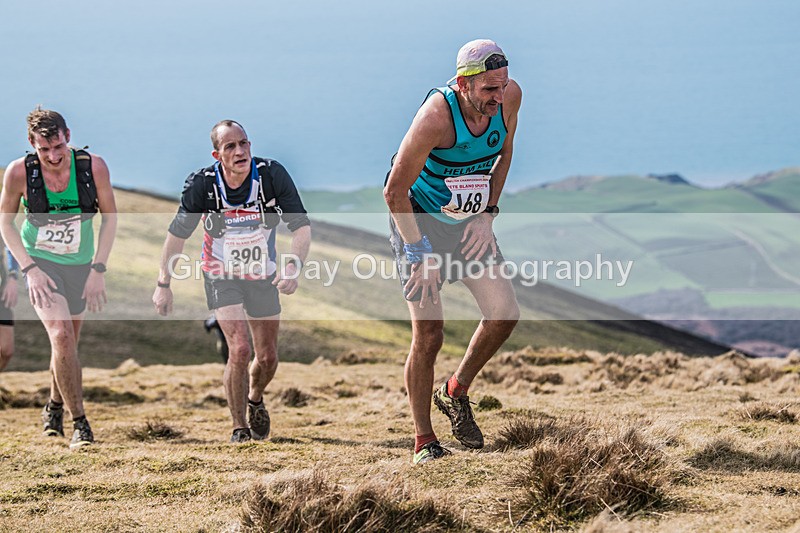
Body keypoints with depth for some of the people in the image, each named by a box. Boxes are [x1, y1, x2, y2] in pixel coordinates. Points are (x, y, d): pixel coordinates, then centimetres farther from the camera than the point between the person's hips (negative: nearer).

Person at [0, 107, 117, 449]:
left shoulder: (93, 167, -17)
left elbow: (109, 217, -2)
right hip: (40, 263, -2)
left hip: (80, 265, 2)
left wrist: (98, 269, -7)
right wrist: (29, 269, -12)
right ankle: (79, 424, -11)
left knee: (67, 343, 11)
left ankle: (55, 407, 40)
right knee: (61, 337, -19)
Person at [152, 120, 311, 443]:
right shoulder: (202, 184, -23)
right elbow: (177, 235, -10)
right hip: (222, 276, -2)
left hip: (263, 276, 2)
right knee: (240, 348, -19)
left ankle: (255, 398, 42)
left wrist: (293, 266, -35)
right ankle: (239, 427, -1)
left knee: (268, 358, 7)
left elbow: (302, 226, -18)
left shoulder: (272, 175, -22)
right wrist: (164, 285, -7)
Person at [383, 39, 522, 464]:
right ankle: (423, 442, 4)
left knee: (505, 313, -8)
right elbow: (395, 191, -23)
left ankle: (456, 393, 16)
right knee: (429, 334, -9)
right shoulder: (436, 116, -31)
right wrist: (419, 254, -20)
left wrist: (487, 214, -2)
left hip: (469, 223, 5)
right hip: (419, 221, -5)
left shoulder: (509, 97, -14)